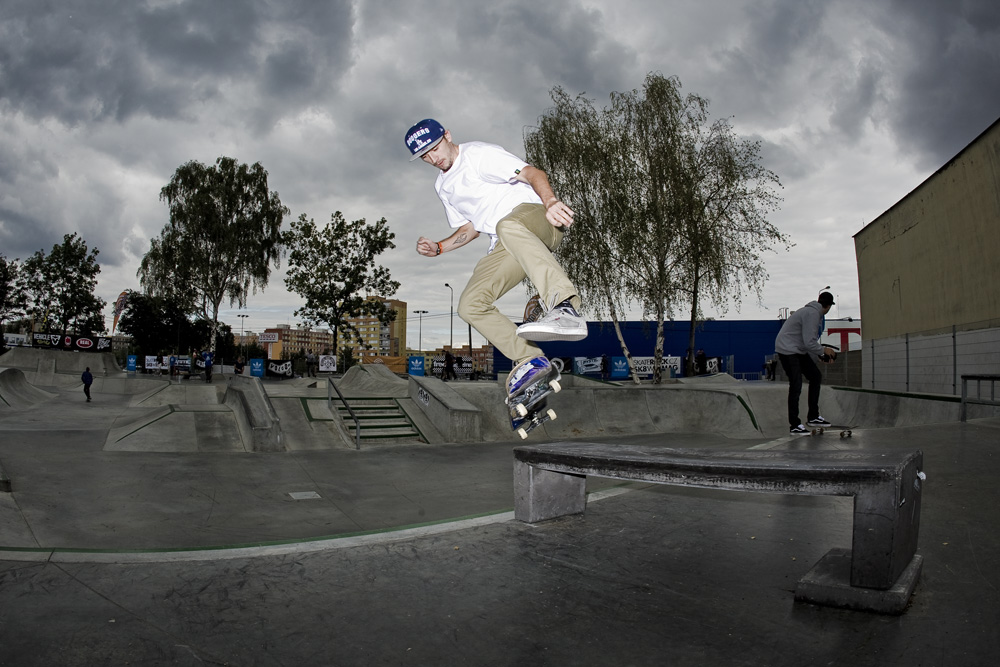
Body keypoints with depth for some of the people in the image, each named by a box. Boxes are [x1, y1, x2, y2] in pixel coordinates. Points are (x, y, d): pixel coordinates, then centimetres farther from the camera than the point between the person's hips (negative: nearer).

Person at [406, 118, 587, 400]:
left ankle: (565, 307, -57)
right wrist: (438, 248, 10)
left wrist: (550, 201, -35)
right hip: (506, 247, 8)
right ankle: (530, 359, -9)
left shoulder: (479, 154, -3)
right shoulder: (443, 186, 21)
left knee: (508, 227, -44)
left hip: (534, 214, -7)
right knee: (470, 304, -11)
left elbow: (534, 173, -14)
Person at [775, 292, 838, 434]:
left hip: (799, 350, 11)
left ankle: (813, 417, 19)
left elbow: (809, 341, 18)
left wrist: (820, 355, 8)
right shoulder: (812, 313, -19)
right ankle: (794, 425, -6)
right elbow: (809, 343, -24)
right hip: (788, 349, -11)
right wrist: (823, 350, -7)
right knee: (796, 385, -11)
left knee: (816, 376, 13)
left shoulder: (812, 312, 14)